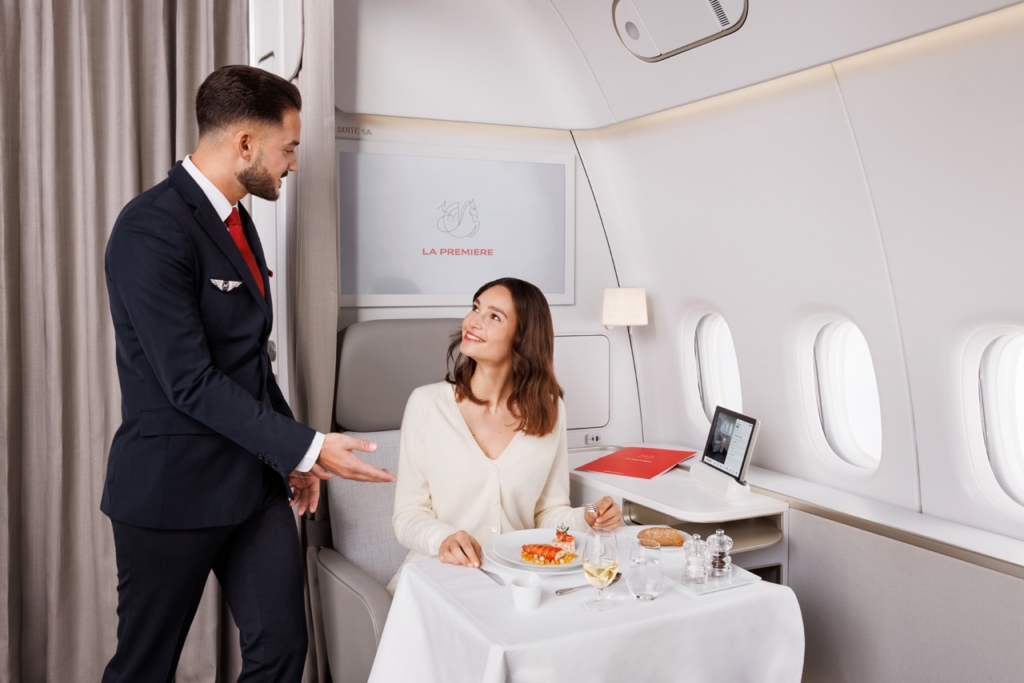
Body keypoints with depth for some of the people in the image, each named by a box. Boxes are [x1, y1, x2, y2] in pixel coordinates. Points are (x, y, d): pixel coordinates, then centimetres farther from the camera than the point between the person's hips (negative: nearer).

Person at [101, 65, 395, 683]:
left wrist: (293, 455, 12)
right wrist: (307, 446, -20)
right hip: (175, 489, -8)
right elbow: (190, 382, -22)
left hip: (255, 477, 8)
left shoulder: (237, 220, 11)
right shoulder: (152, 229, -17)